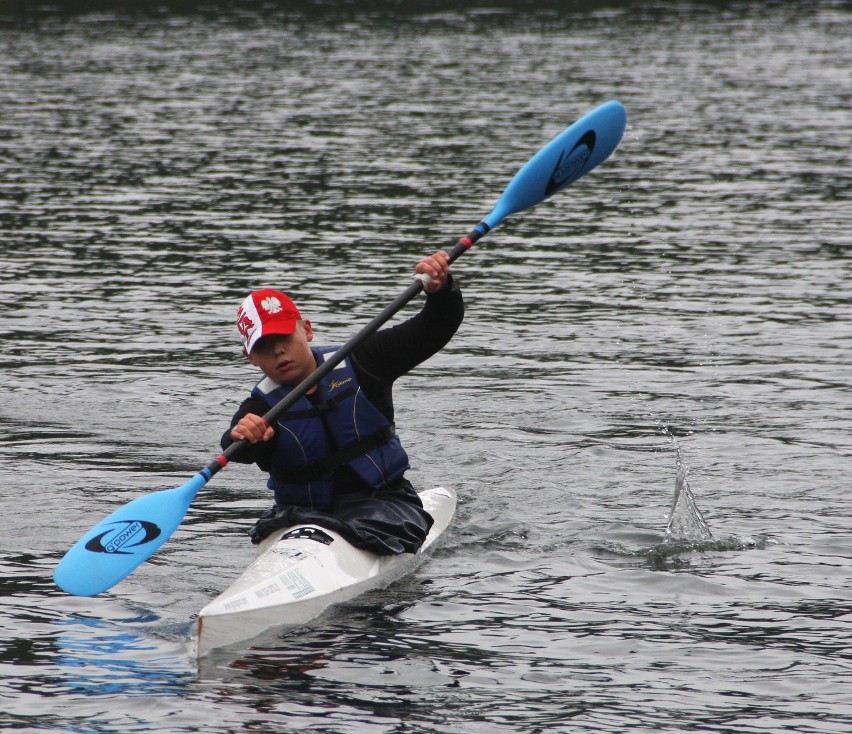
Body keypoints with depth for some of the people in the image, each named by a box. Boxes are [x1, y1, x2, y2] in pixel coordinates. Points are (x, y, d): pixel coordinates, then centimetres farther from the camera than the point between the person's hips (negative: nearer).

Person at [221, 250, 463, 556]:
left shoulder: (357, 363, 0)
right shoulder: (261, 408, -3)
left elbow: (434, 330, -2)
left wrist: (440, 290, -25)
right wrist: (241, 436, -53)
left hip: (382, 500, -1)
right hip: (304, 513, 1)